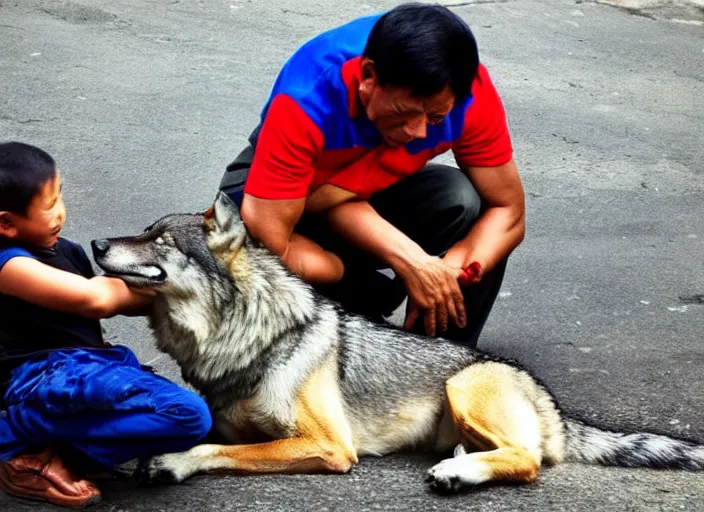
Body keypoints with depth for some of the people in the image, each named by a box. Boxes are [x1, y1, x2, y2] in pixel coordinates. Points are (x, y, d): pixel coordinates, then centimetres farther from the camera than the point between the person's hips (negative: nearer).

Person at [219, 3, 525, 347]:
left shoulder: (469, 93, -28)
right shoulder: (306, 102, -38)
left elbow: (508, 212, -18)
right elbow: (270, 245, -39)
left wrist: (449, 274, -38)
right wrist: (406, 262, -36)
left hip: (382, 193, 3)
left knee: (470, 204, -28)